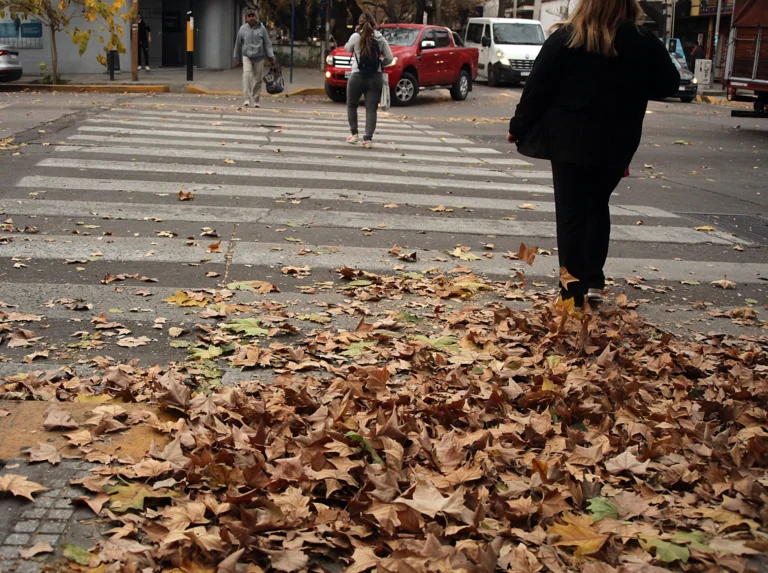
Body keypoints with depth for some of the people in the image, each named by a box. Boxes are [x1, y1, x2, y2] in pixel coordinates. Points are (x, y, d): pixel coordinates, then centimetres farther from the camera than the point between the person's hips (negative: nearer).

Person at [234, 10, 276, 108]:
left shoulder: (261, 29, -1)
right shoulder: (243, 29, 1)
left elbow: (267, 43, 3)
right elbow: (238, 44, 11)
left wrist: (271, 57, 0)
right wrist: (237, 58, 15)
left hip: (259, 57, 1)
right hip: (246, 56, -1)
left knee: (258, 79, 5)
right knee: (247, 74, -20)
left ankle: (255, 100, 18)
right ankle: (247, 98, -20)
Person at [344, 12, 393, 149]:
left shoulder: (356, 37, -5)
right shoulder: (380, 38, 2)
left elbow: (347, 49, 15)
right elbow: (389, 59, 1)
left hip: (357, 76, -1)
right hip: (376, 77, 1)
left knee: (351, 105, 19)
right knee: (371, 110, 2)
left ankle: (354, 134, 17)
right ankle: (368, 139, -7)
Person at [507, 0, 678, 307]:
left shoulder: (565, 38, -8)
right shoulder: (644, 42, -4)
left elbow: (537, 88, -7)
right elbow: (668, 85, 6)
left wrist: (519, 127, 4)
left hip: (570, 140, -2)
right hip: (617, 143, 2)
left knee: (571, 211, 5)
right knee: (597, 206, 20)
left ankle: (573, 288, 3)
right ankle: (593, 282, 16)